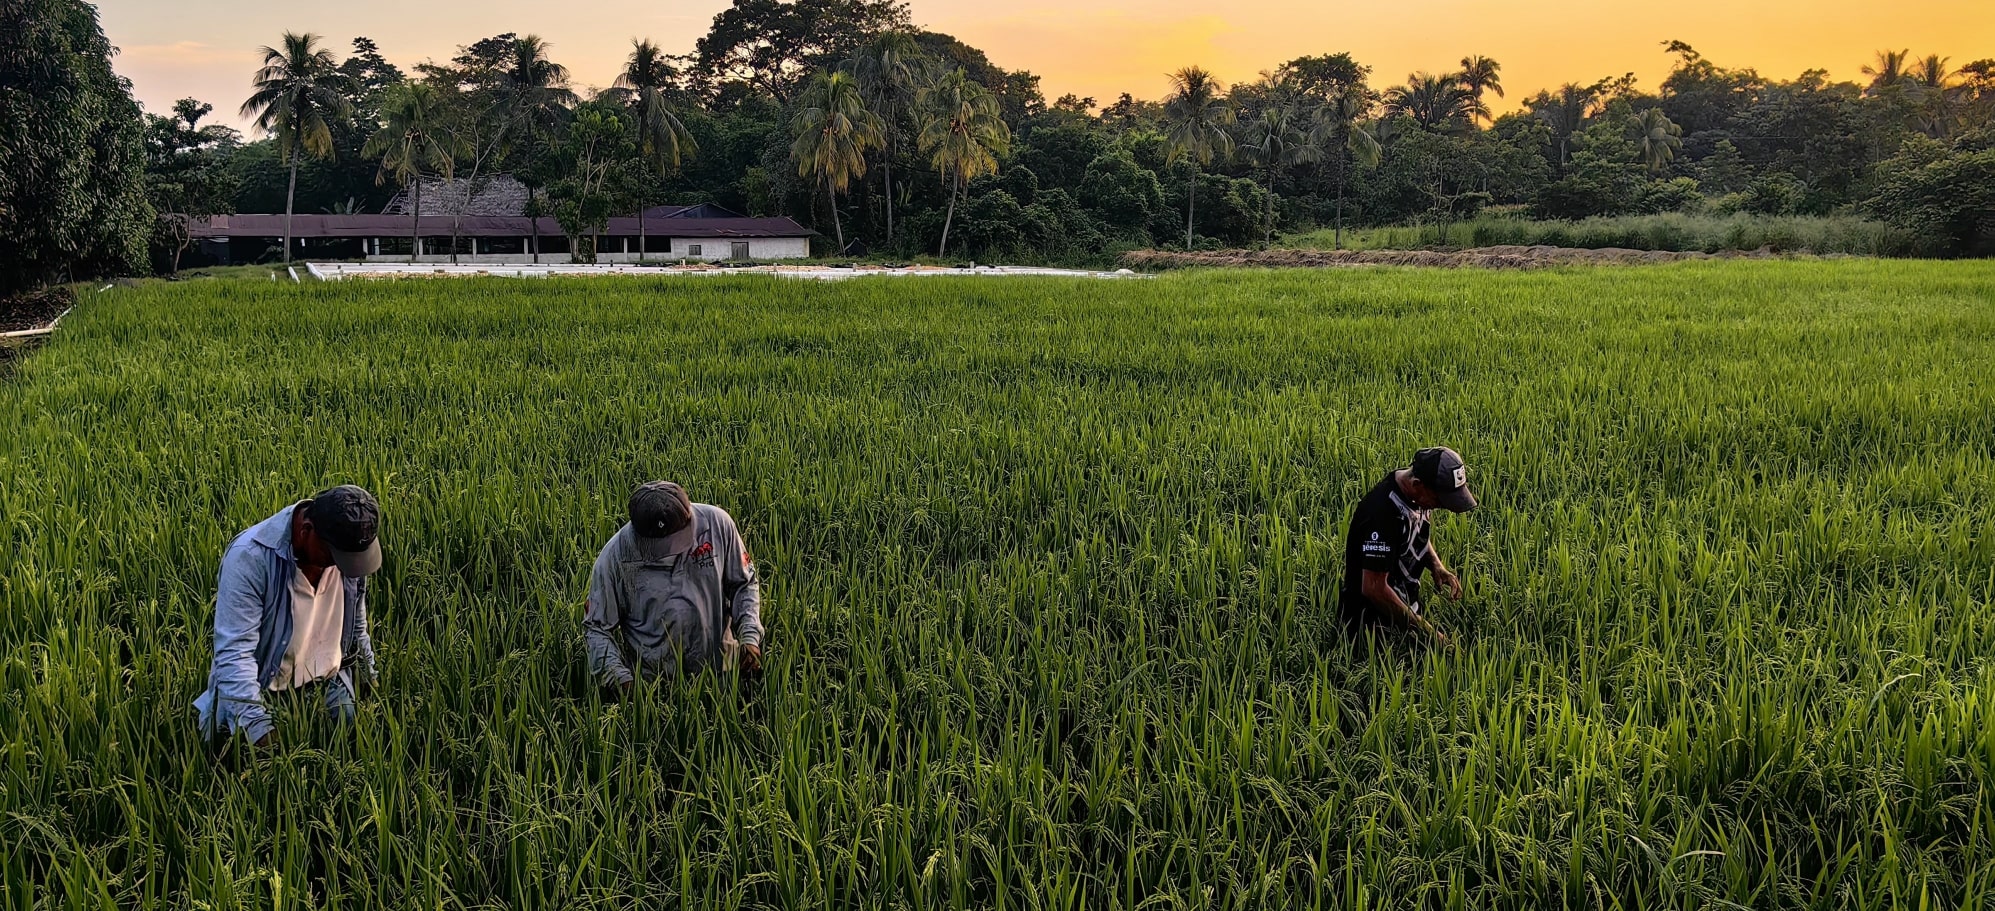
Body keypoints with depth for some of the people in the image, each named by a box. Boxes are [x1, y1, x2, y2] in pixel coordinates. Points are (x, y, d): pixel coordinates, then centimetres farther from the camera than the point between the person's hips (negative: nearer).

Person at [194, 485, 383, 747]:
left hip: (328, 689, 4)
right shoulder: (249, 558, -28)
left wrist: (368, 678, 17)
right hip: (260, 695, -4)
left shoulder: (348, 546, -10)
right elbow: (234, 652, -28)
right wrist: (258, 726, -35)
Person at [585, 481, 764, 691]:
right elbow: (596, 628, -8)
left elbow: (744, 584, 1)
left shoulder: (716, 523, -14)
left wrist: (750, 637, -11)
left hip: (720, 666, 1)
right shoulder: (615, 556, -18)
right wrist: (621, 679, -21)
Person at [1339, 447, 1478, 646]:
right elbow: (1373, 588, -28)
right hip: (1374, 620, -9)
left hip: (1405, 605, 9)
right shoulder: (1384, 512, -30)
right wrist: (1419, 626, -20)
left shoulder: (1415, 495, -3)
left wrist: (1437, 566, 0)